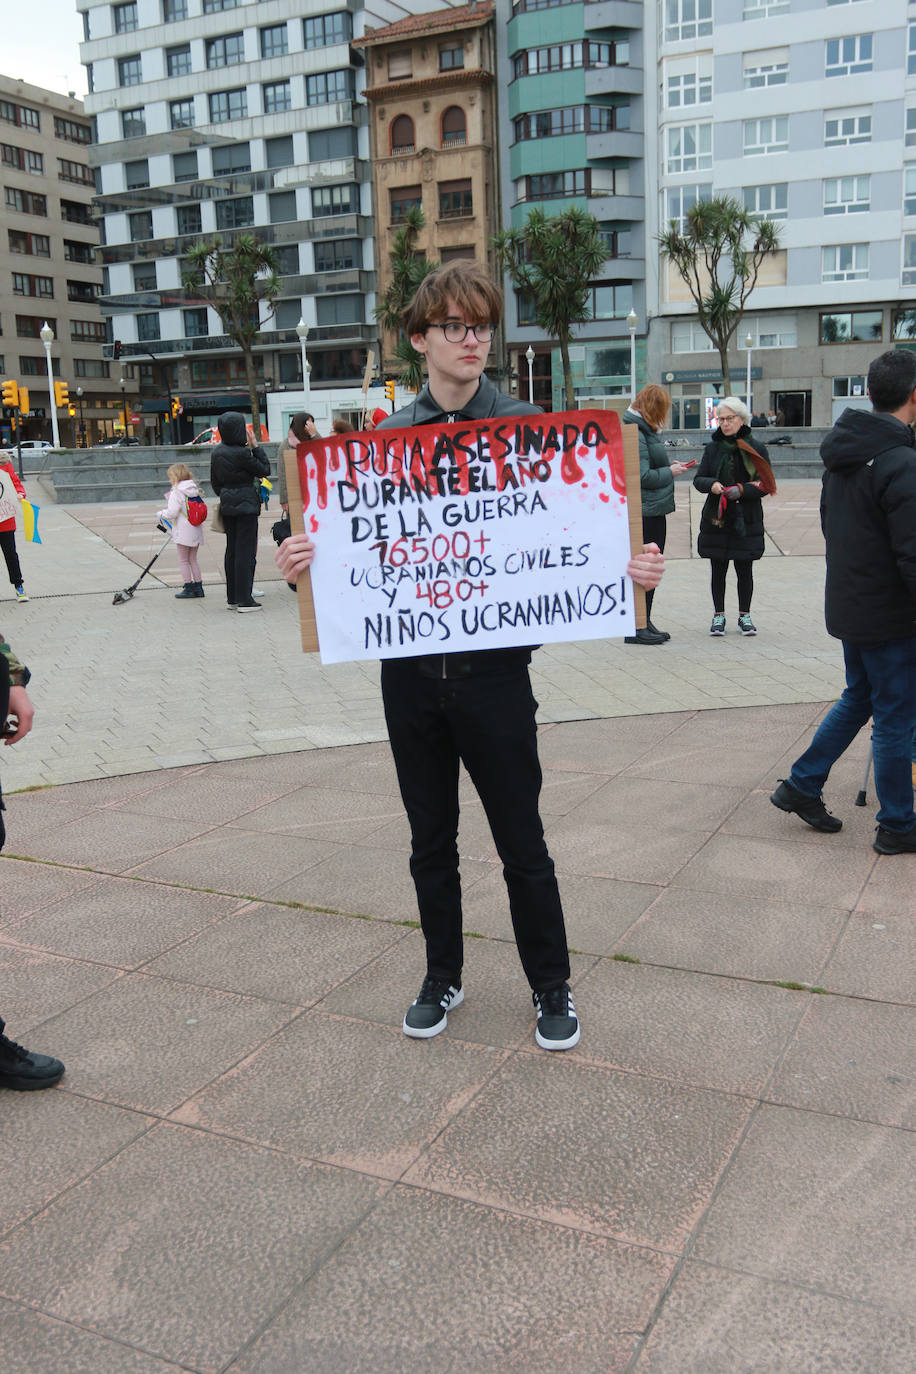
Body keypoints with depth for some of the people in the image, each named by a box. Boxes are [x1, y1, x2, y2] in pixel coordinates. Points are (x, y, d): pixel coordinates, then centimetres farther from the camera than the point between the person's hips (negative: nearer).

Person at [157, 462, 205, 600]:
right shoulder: (195, 490, 8)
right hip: (196, 531, 7)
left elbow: (172, 513, -19)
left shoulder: (176, 492, -15)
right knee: (193, 559, 16)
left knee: (183, 560, 4)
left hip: (183, 531, -7)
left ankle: (189, 588, 5)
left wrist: (161, 514, 2)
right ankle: (198, 587, 17)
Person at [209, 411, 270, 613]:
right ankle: (244, 600, -3)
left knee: (232, 550, 13)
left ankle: (232, 598, 18)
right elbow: (265, 470, -8)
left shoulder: (217, 452, 6)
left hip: (227, 505, 8)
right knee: (246, 551, -4)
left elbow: (214, 482, 13)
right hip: (246, 505, -8)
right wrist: (255, 447, -4)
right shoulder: (242, 453, -17)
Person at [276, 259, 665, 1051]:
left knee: (522, 843, 8)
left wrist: (631, 570, -18)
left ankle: (551, 986, 29)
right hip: (410, 671, 3)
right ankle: (443, 978, 35)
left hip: (494, 668, -2)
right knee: (431, 841, 16)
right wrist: (304, 561, -12)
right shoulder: (386, 438, 5)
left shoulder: (527, 427, -2)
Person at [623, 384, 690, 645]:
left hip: (653, 511, 10)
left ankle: (644, 623, 23)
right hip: (645, 512, -10)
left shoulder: (643, 430, 15)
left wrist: (670, 467, 7)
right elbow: (643, 477, -21)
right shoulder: (635, 434, -17)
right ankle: (636, 628, 2)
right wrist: (670, 472, -9)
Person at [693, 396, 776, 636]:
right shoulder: (712, 448, 8)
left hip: (747, 520, -2)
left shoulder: (756, 448, 0)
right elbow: (698, 479, 7)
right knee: (718, 570, 6)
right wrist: (712, 485, -15)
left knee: (745, 571, 5)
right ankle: (718, 615, 18)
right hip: (716, 519, 2)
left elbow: (766, 485, -1)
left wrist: (742, 490, -18)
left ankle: (744, 616, 18)